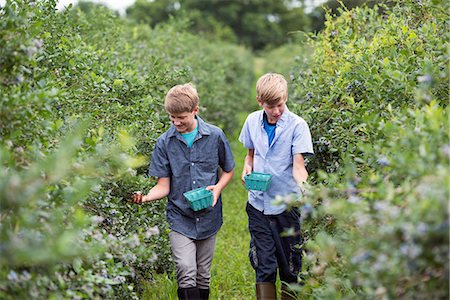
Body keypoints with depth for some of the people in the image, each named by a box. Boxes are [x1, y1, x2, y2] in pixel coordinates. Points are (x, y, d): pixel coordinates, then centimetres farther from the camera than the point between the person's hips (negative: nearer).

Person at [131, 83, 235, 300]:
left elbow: (228, 170, 10)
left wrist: (218, 188, -10)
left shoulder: (215, 136, -3)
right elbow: (164, 186, -4)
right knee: (187, 274, -16)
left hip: (208, 217, 1)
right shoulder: (164, 142, -4)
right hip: (179, 218, -1)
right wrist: (145, 197, -24)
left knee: (203, 275, 11)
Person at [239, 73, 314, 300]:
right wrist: (247, 168, -2)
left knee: (290, 266, 8)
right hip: (258, 203, 3)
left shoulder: (297, 125, -10)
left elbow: (298, 166, -16)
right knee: (263, 264, 3)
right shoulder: (253, 121, 3)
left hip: (287, 204, -3)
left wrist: (306, 189, -35)